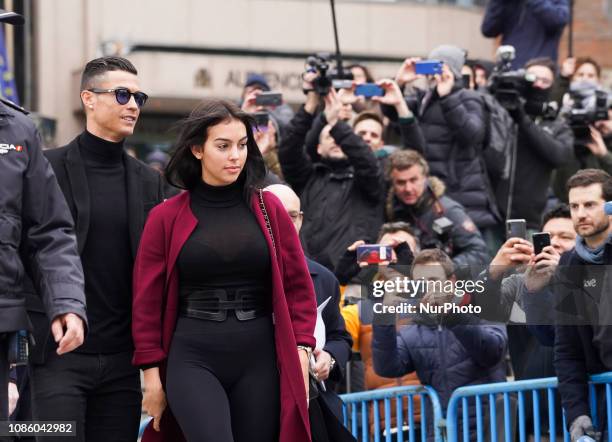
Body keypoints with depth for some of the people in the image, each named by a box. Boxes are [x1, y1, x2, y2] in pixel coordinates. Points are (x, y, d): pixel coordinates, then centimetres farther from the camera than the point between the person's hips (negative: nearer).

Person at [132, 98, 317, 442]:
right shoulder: (166, 217, 3)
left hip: (259, 360, 2)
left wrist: (300, 353, -2)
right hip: (192, 359, -2)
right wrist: (152, 372, 2)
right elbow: (148, 300, 5)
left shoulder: (268, 208, 7)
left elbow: (298, 286, 8)